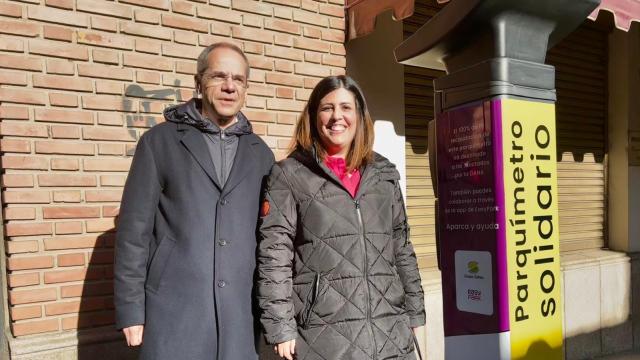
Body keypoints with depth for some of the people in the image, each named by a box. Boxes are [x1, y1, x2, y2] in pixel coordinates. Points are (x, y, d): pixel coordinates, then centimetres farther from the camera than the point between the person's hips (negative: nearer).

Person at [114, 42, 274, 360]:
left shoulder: (260, 153, 8)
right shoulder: (159, 141, 0)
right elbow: (134, 230, -2)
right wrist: (130, 309, -4)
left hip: (241, 314, 3)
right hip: (174, 312, -2)